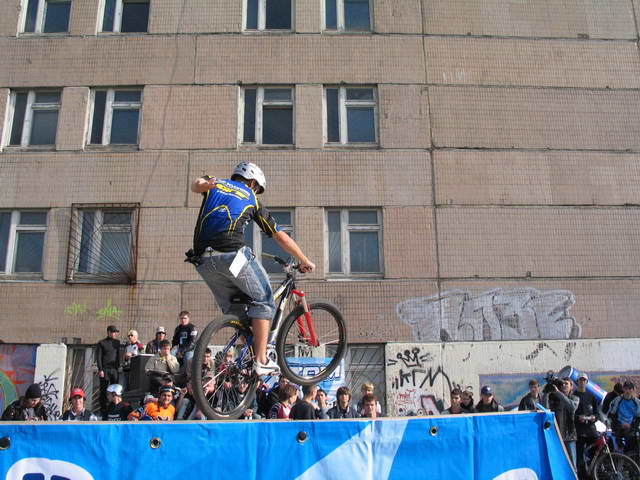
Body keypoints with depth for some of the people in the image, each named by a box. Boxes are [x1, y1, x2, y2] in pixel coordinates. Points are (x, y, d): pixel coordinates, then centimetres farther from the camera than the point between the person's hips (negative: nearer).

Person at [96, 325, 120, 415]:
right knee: (104, 391, -1)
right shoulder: (101, 343, 2)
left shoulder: (117, 342, 15)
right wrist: (100, 370, -10)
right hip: (105, 370, -4)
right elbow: (98, 357, -2)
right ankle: (103, 410, 4)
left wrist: (118, 366, 11)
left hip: (114, 369, 4)